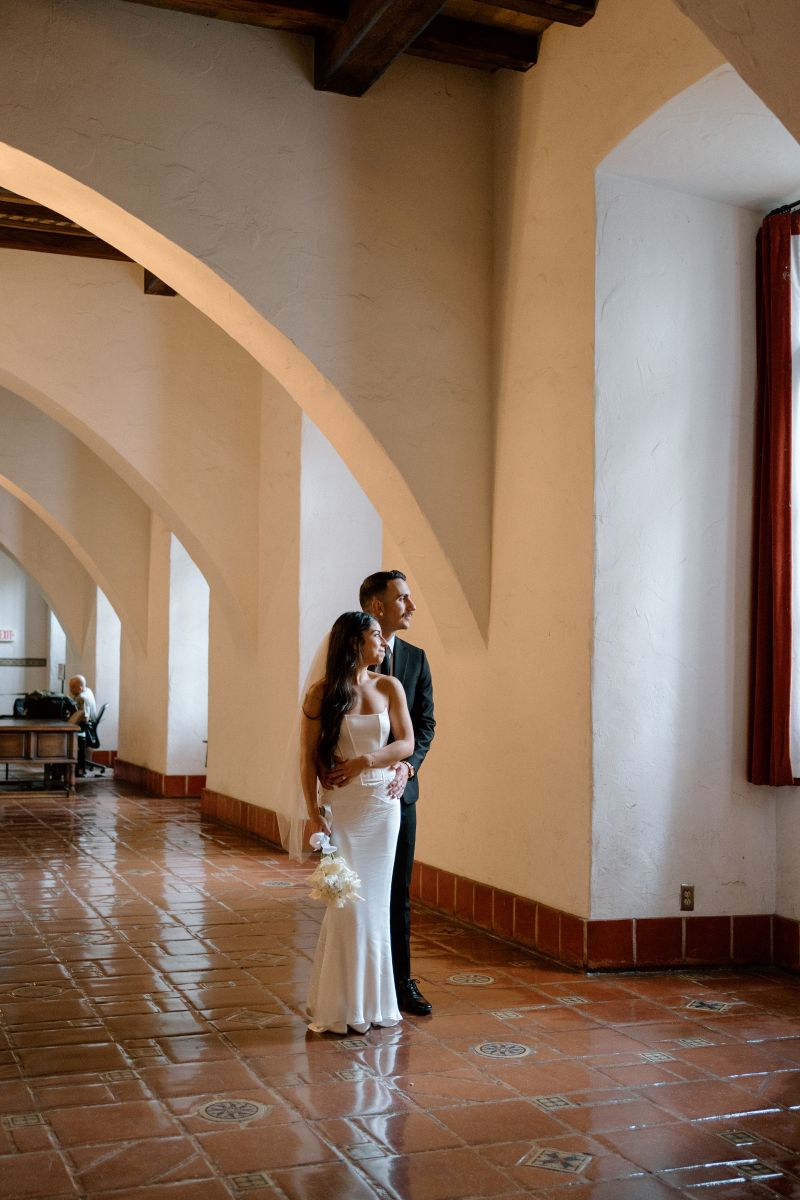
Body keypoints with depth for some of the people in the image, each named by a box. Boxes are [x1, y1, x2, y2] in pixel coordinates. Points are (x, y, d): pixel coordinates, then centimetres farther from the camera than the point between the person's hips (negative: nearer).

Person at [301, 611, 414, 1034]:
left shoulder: (389, 688, 4)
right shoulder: (322, 693, -4)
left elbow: (407, 743, 2)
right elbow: (308, 756, -5)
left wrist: (364, 761, -13)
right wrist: (313, 811, -12)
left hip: (382, 804, 3)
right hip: (340, 807, -3)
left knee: (375, 900, 7)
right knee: (347, 903, -3)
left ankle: (372, 1000, 19)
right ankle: (342, 1006, 10)